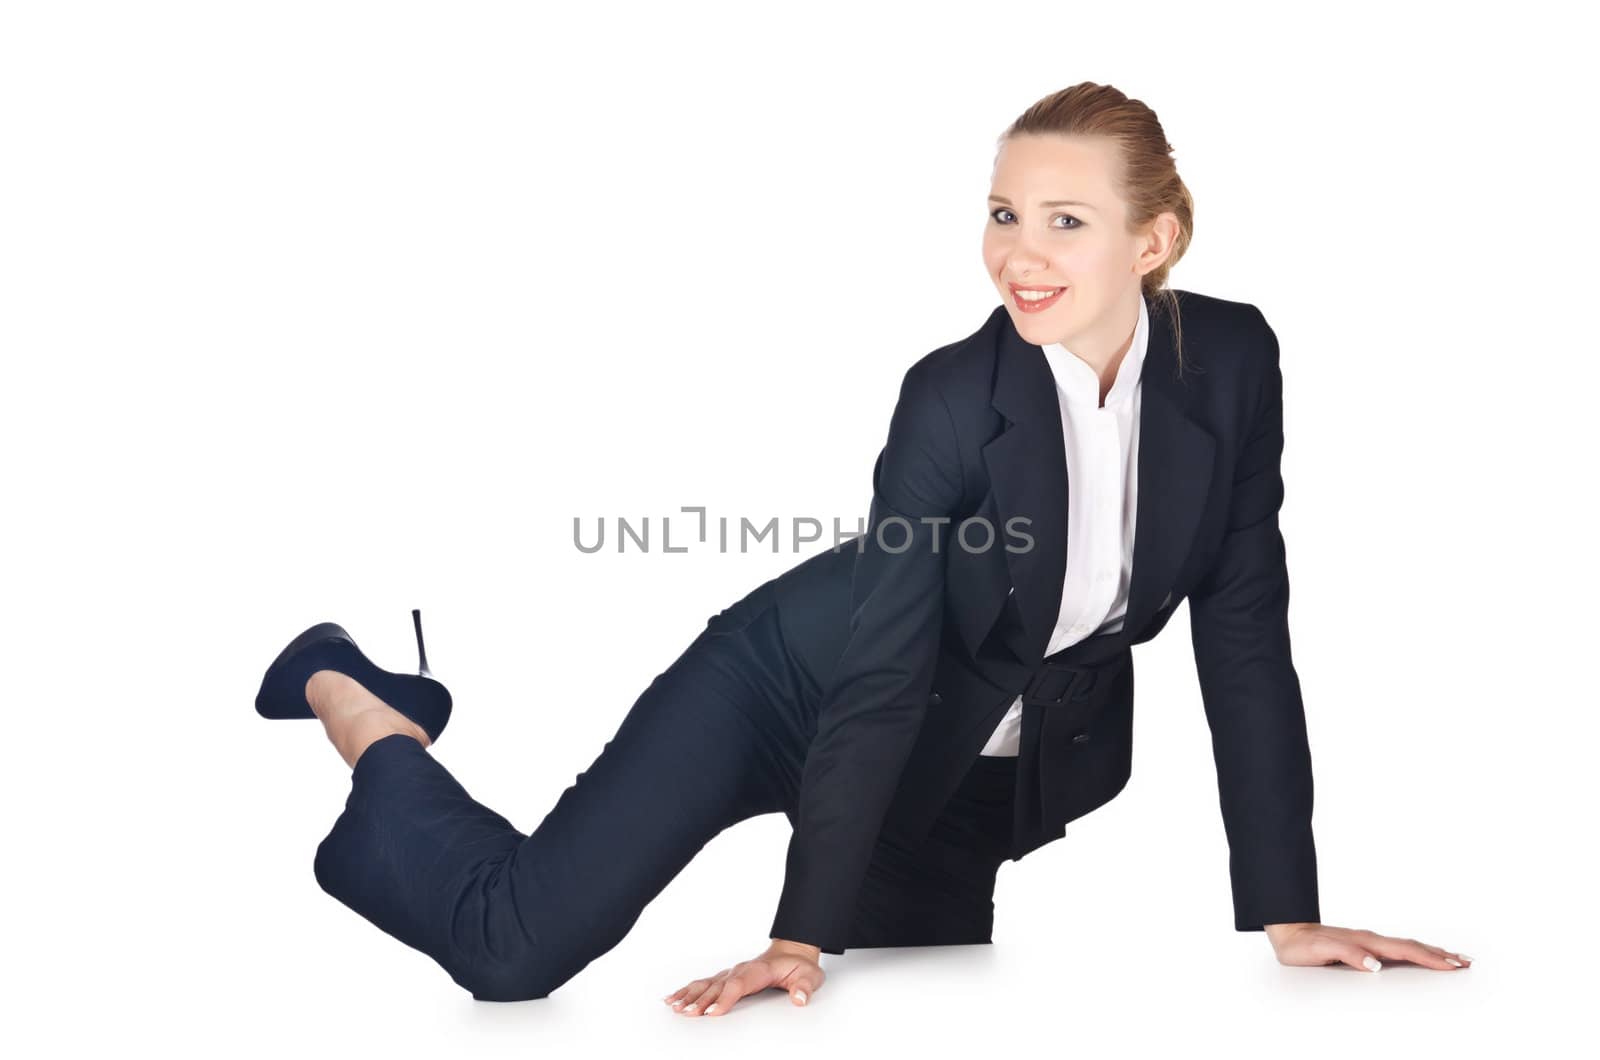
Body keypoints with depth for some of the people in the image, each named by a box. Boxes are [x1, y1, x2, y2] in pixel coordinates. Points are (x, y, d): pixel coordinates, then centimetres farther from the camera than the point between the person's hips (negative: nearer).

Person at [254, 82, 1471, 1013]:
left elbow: (1245, 642, -12)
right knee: (516, 948, -11)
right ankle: (340, 689, 15)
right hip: (803, 680, -5)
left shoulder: (1235, 362, -16)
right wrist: (804, 937, -26)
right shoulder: (952, 395, -26)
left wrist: (1287, 915, -14)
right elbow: (881, 676, -24)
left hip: (1003, 766, 5)